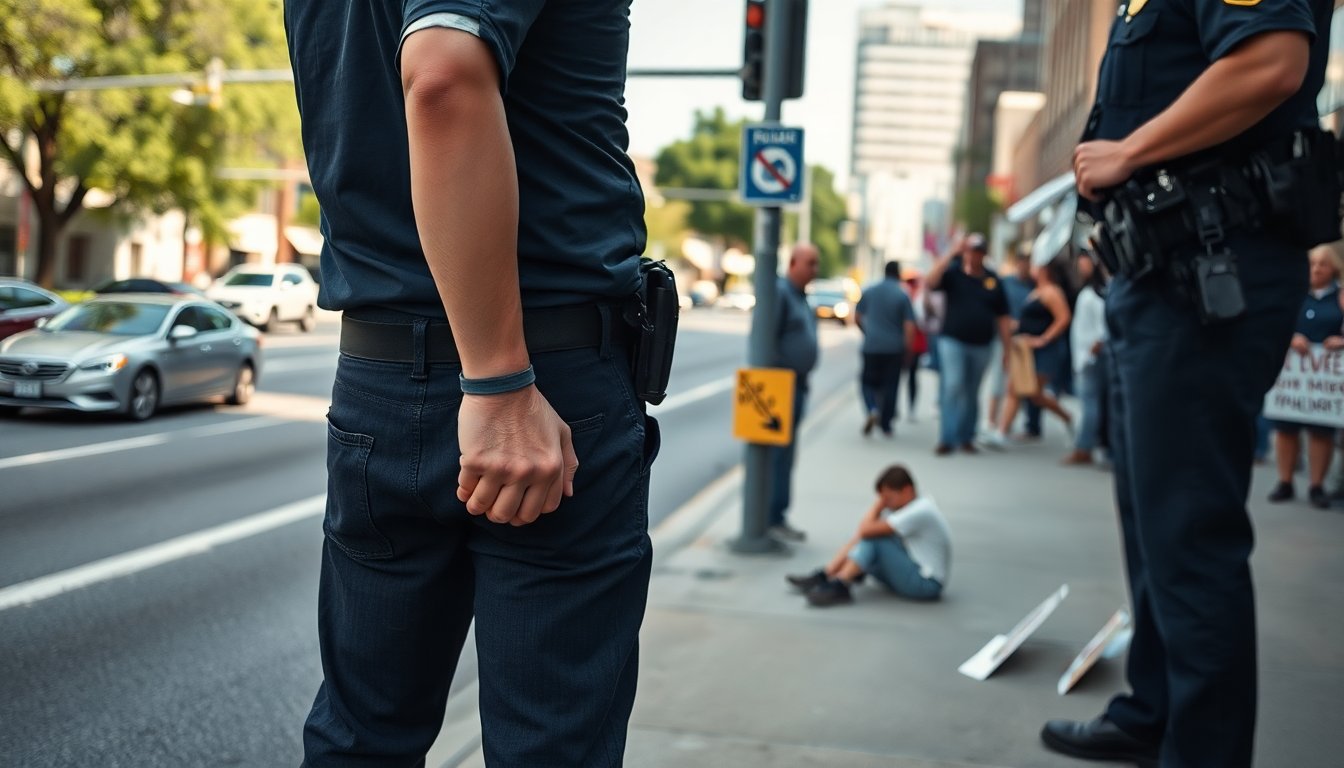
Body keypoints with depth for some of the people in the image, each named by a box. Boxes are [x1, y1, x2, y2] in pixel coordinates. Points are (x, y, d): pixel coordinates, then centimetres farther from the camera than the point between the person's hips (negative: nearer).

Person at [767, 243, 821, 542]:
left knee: (786, 453, 12)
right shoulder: (780, 293, -13)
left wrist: (802, 380, 19)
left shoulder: (801, 296, 17)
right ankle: (773, 519, -5)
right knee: (780, 453, -8)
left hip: (797, 385, 10)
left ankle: (776, 517, 18)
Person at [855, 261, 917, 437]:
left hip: (871, 346, 1)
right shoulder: (902, 295, -6)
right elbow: (909, 326, -10)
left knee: (868, 381, 12)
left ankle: (872, 409, -15)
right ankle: (886, 425, 13)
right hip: (894, 348, -1)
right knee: (890, 386, 9)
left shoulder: (869, 292, 3)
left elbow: (857, 318, 10)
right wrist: (908, 349, -2)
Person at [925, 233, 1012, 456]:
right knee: (952, 387, -14)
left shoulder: (992, 279, 7)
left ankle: (966, 437, 20)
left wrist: (1007, 346, 6)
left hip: (982, 345, 3)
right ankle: (947, 438, -12)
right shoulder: (953, 273, 0)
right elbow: (931, 282, -21)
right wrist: (952, 253, -19)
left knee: (972, 393, 10)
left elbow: (1002, 316, 10)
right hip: (953, 341, -3)